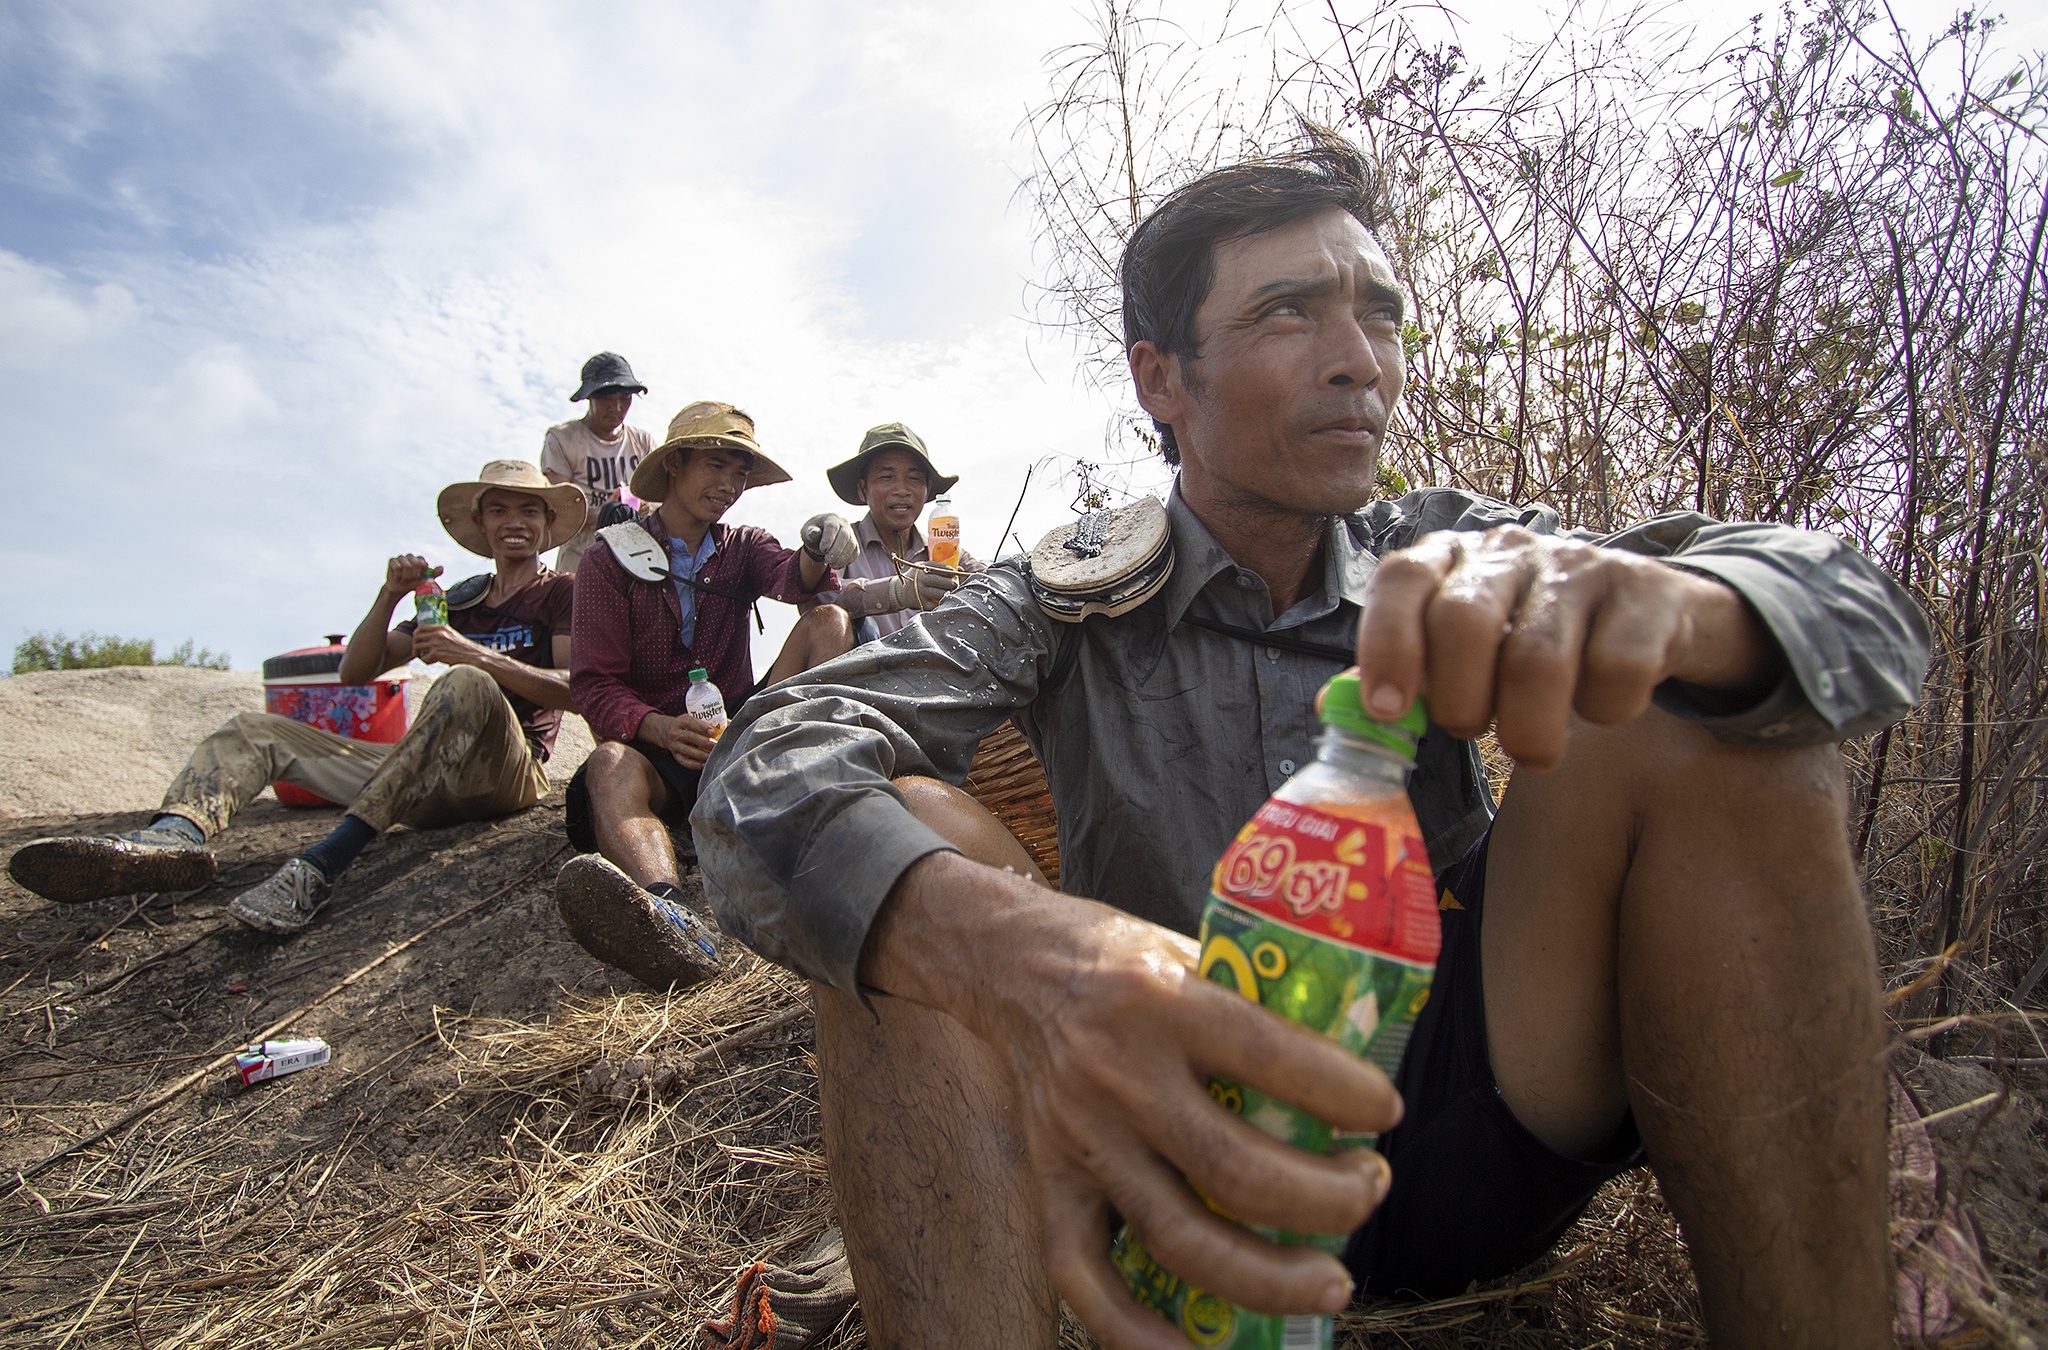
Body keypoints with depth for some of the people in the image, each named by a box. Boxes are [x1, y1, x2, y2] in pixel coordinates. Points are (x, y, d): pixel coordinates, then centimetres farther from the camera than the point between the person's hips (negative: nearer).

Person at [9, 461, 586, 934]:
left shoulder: (560, 595, 9)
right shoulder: (458, 599, 24)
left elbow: (573, 690, -8)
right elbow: (355, 672, 19)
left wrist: (476, 655, -18)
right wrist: (390, 596, 2)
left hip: (506, 774, -6)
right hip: (430, 782, 6)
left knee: (467, 684, -36)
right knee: (256, 730, -1)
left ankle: (321, 864, -43)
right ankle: (175, 834, -36)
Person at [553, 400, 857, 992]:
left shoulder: (745, 546, 15)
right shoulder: (610, 559, 6)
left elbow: (792, 578, -10)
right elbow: (594, 684, -5)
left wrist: (816, 554, -36)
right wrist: (660, 728, -26)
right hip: (656, 742, -2)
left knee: (828, 620, -16)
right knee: (611, 764, -35)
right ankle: (667, 915, -67)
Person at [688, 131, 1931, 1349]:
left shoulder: (1445, 555, 1)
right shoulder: (1069, 607, -5)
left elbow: (1863, 616, -11)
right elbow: (767, 779, -20)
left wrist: (1656, 604, -36)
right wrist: (1008, 952, -43)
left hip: (1461, 1130, 2)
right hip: (1193, 1165, -1)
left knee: (1703, 725, -18)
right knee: (904, 838, -25)